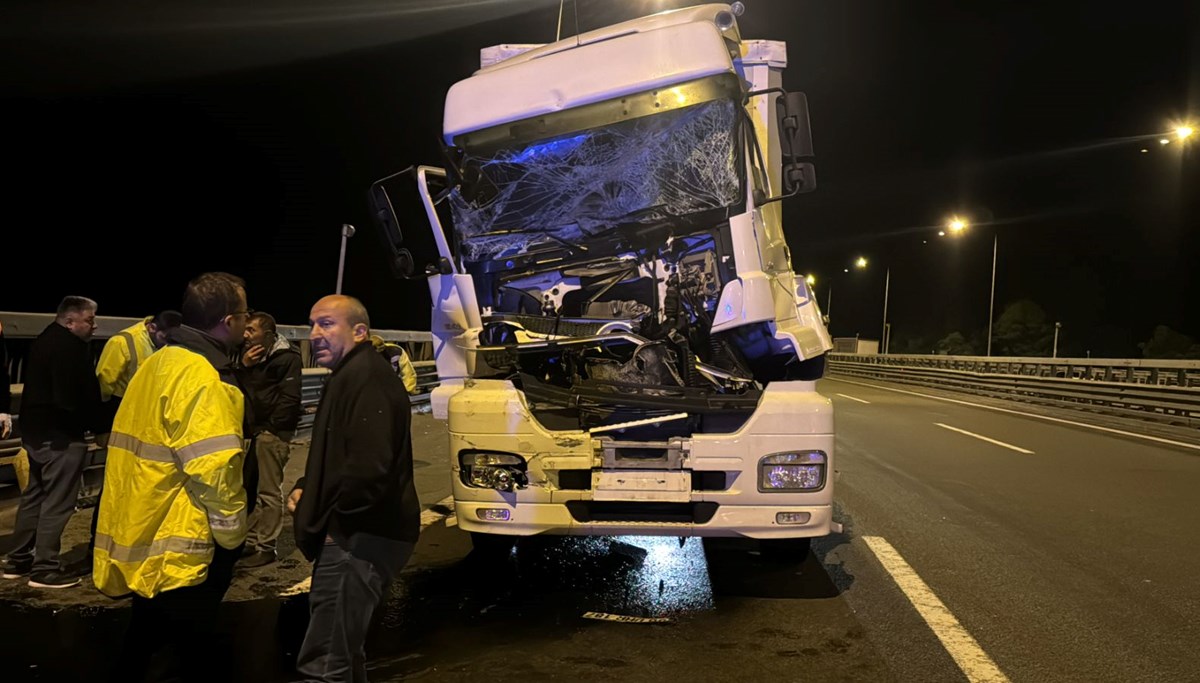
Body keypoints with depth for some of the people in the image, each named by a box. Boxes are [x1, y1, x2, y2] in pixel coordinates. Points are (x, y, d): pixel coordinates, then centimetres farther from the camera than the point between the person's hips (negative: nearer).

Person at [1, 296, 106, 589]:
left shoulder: (45, 340, 16)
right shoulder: (72, 346, -17)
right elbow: (84, 395, -22)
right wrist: (99, 429, -12)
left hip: (36, 429, 11)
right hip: (60, 433, -10)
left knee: (34, 496, 18)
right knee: (57, 501, -5)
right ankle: (45, 568, -1)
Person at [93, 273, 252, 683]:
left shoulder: (160, 362, 10)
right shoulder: (201, 376, -20)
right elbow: (213, 468, -25)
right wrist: (233, 530, -13)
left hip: (148, 539, 9)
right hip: (181, 548, -9)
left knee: (143, 649, 22)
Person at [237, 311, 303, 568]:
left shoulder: (287, 358, -10)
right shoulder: (252, 356, 16)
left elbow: (289, 398, -15)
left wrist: (268, 427, -12)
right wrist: (243, 366, -6)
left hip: (272, 432, -8)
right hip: (255, 430, 8)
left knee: (269, 491, -3)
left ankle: (265, 547, 4)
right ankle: (251, 542, 22)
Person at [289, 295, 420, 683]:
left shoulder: (366, 377, -17)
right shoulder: (349, 376, 19)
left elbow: (369, 465, -29)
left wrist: (335, 519, -15)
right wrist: (305, 489, 10)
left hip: (359, 538, -11)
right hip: (354, 535, 11)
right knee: (341, 651, 23)